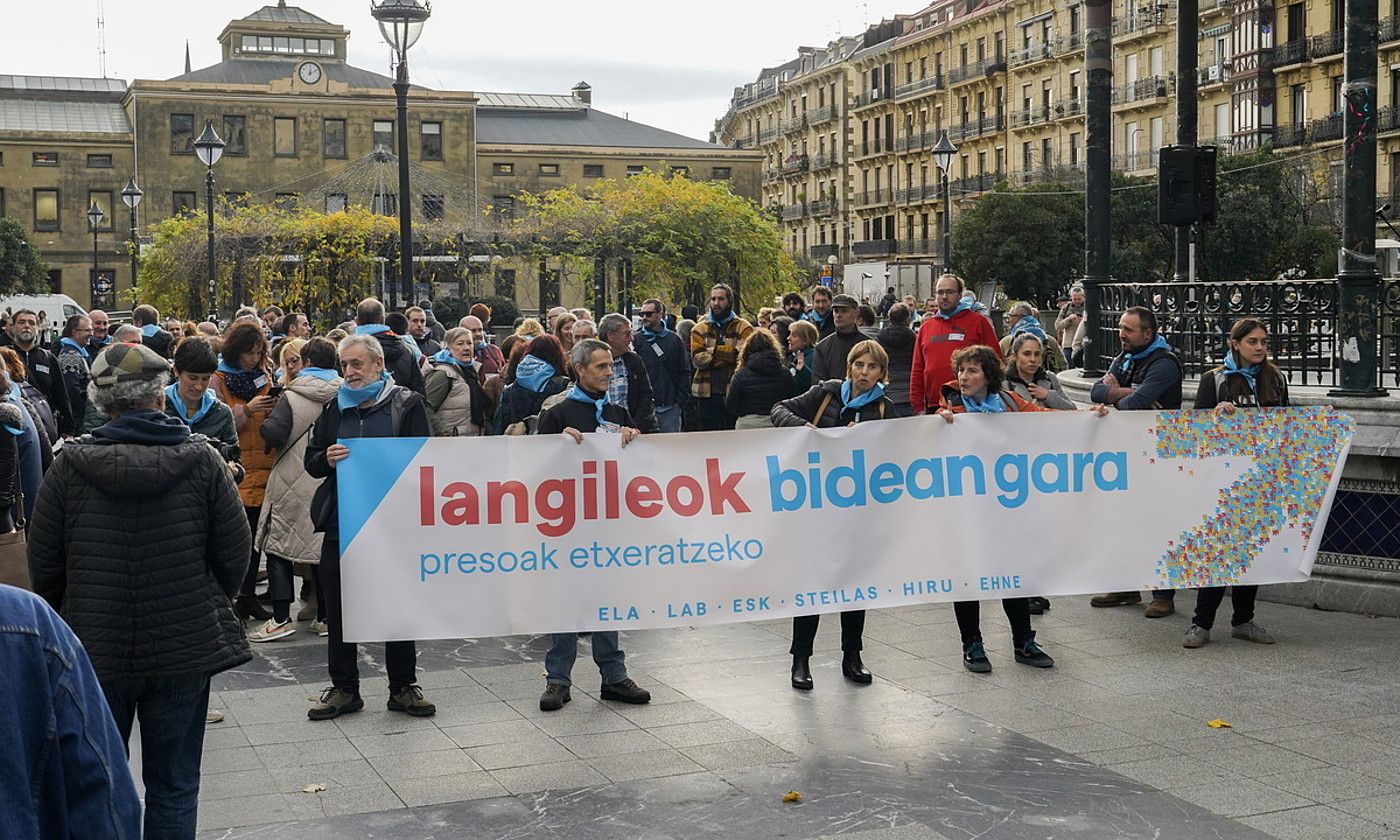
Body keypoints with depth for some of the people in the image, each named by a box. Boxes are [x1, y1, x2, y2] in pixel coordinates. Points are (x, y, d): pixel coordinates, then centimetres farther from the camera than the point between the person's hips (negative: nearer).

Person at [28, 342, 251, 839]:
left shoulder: (70, 465, -9)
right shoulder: (200, 459, -9)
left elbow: (43, 563, -2)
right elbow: (235, 552, -4)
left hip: (96, 648, 0)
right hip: (184, 647, 0)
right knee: (174, 785, 11)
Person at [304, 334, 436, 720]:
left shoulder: (407, 405, 0)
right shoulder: (335, 408, 12)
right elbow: (310, 461, 14)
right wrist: (327, 459, -8)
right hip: (341, 524, 4)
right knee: (339, 610, 8)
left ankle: (403, 687, 18)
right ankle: (344, 688, 19)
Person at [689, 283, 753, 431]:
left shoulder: (743, 327, 3)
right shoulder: (700, 329, 10)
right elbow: (698, 358, -6)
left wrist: (713, 351, -9)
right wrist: (728, 355, -11)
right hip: (706, 393, 2)